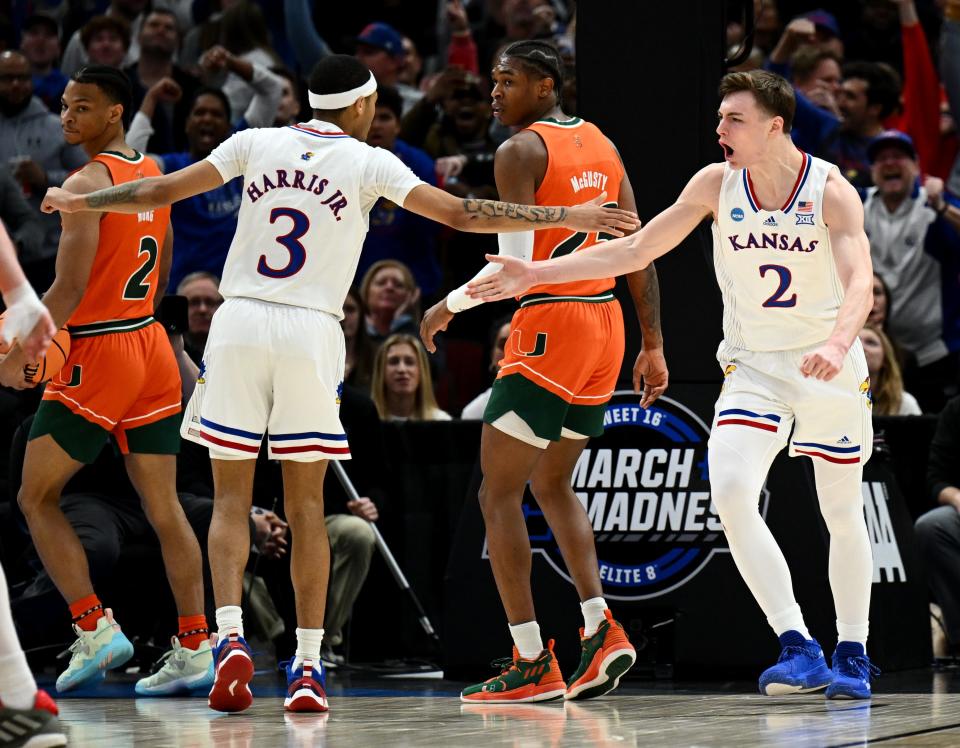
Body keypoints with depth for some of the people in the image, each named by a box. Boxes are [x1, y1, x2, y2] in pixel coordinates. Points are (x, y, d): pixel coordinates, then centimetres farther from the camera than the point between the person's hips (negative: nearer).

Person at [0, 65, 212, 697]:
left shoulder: (86, 184, -14)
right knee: (164, 507, 8)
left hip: (96, 357, -8)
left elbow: (69, 289, -20)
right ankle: (195, 648, 5)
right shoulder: (154, 175, 12)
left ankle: (96, 630, -4)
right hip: (153, 349, 8)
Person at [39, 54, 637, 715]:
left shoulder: (256, 143, 8)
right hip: (311, 335, -1)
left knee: (231, 498, 6)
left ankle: (231, 637, -14)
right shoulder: (368, 163, 2)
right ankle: (308, 666, 2)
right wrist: (567, 218, 2)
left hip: (240, 322, 1)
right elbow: (460, 214, -3)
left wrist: (79, 202, 27)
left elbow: (162, 192, 10)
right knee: (306, 506, 6)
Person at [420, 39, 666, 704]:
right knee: (553, 481, 23)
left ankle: (533, 666, -6)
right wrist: (653, 346, 14)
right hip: (606, 323, 8)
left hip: (549, 326, -8)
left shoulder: (521, 151, -10)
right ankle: (602, 630, 8)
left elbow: (513, 264, -19)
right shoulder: (601, 145, 13)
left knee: (499, 493, 0)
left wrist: (449, 307, -5)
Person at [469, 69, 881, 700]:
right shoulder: (717, 184, -5)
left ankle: (853, 656, 23)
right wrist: (538, 274, -6)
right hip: (753, 366, 2)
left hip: (831, 367, -2)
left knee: (844, 515, 6)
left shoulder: (832, 191, -16)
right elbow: (636, 251, 0)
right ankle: (798, 649, -20)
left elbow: (860, 282, -29)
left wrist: (837, 344, -50)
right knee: (731, 493, -20)